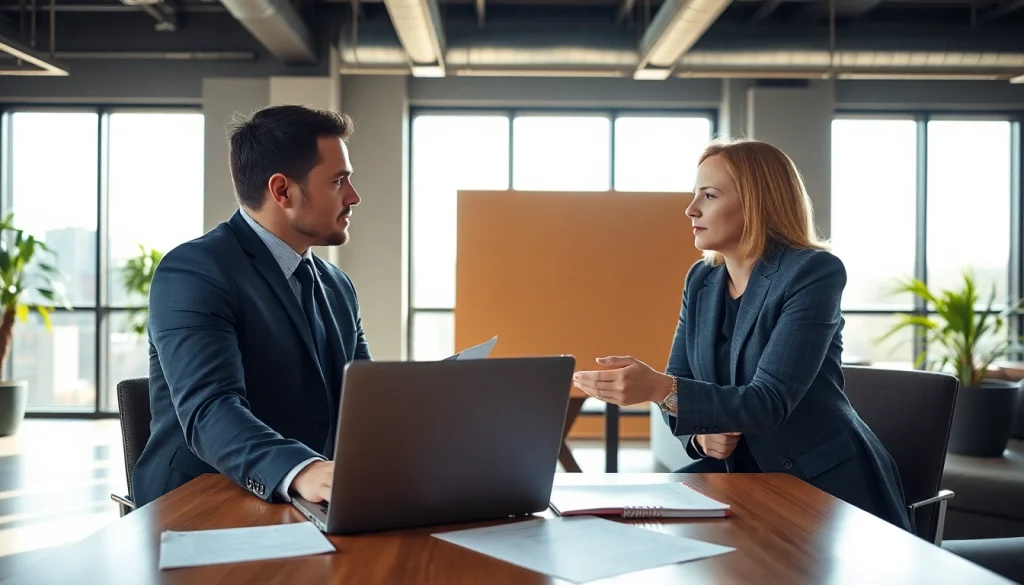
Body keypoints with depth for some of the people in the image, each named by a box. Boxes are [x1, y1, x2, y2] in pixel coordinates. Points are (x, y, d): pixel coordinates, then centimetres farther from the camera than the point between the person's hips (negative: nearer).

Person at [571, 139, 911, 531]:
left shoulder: (814, 272, -16)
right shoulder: (701, 280, 5)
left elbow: (769, 402, -26)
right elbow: (678, 388, 7)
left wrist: (658, 387, -40)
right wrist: (700, 434, -16)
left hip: (826, 484, -6)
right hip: (739, 470, 6)